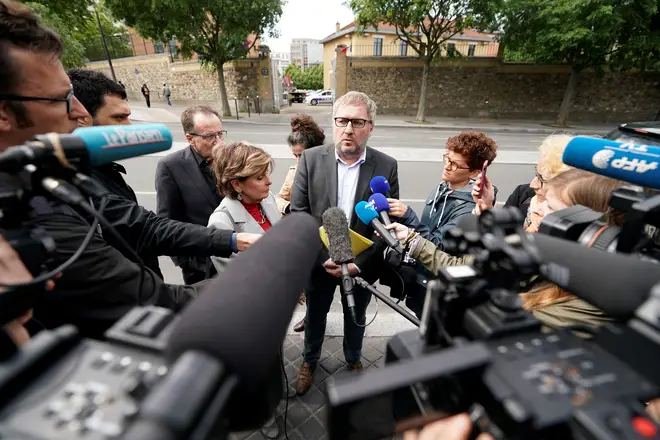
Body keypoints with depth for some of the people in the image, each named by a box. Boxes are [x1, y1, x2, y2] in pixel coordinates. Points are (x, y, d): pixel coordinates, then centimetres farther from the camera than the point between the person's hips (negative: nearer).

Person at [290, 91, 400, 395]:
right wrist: (323, 256, -18)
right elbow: (298, 212, -10)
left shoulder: (386, 166, -10)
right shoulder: (311, 159, -10)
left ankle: (354, 360, 55)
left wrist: (358, 263, -18)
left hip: (362, 265, 0)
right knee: (315, 316, 24)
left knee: (355, 318, 25)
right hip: (319, 262, 0)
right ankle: (309, 360, 53)